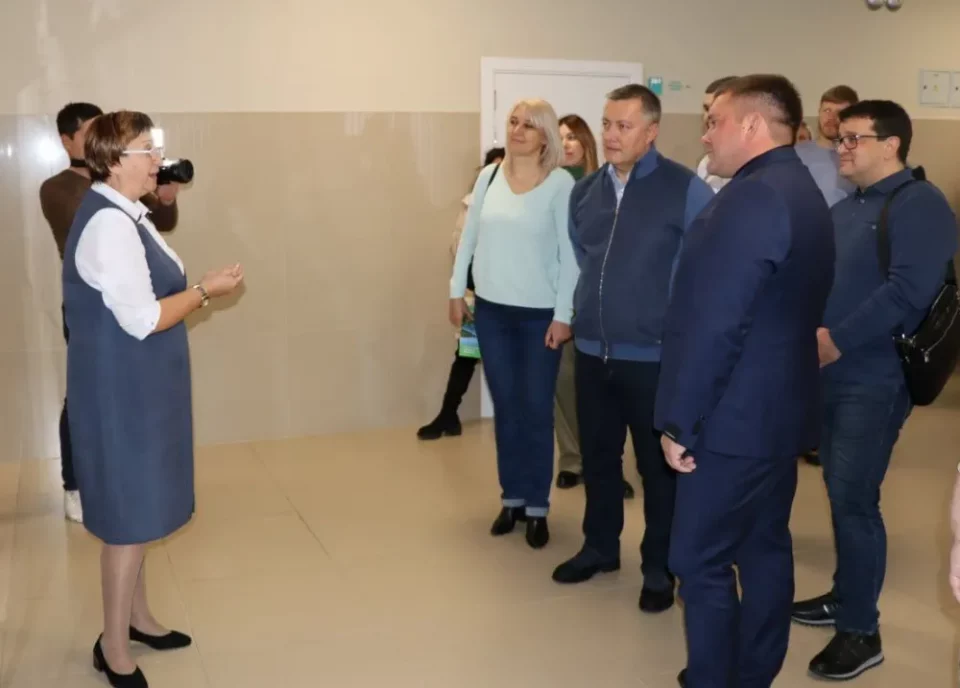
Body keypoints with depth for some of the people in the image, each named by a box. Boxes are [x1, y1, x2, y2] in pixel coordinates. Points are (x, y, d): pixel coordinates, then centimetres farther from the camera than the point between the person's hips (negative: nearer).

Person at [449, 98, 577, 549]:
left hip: (539, 314, -4)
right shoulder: (489, 177, 3)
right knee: (505, 408, 12)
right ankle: (512, 497, 25)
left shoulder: (561, 184, -10)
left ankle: (537, 506, 17)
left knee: (537, 411, 5)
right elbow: (469, 237, 10)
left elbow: (570, 254, -10)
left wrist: (563, 314, -12)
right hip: (492, 309, 4)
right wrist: (457, 291, 9)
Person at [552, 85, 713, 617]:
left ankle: (659, 569, 24)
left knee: (658, 466, 8)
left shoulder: (685, 190, -11)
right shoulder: (584, 192, 7)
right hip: (592, 350, 5)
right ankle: (600, 547, 36)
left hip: (654, 355, -5)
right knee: (597, 456, 17)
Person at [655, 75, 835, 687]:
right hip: (781, 411, 10)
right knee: (765, 548, 16)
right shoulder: (803, 194, 13)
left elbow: (713, 323, -24)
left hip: (736, 419, -10)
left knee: (701, 561, 0)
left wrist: (680, 421, -16)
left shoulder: (752, 197, -20)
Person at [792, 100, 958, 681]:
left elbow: (909, 290, -22)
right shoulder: (845, 209, 16)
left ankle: (861, 630, 8)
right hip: (831, 375, 8)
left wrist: (836, 340, -23)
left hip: (874, 380, -8)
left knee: (854, 501, -5)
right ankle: (846, 598, 30)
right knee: (842, 494, 15)